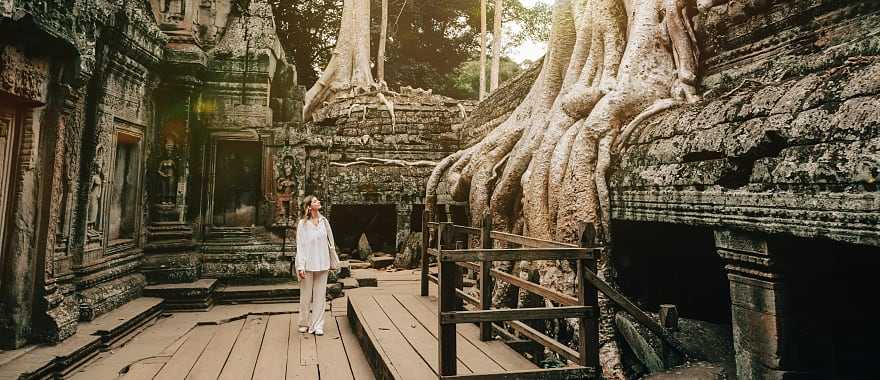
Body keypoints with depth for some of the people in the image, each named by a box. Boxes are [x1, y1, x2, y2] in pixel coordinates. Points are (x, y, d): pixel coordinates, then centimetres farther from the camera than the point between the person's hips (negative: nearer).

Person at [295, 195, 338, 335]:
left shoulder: (324, 221, 5)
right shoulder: (302, 224, -6)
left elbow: (330, 242, 11)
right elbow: (300, 246, -7)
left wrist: (333, 261, 12)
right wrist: (300, 266, -13)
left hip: (322, 264, 3)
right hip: (308, 264, -3)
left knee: (320, 295, 6)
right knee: (306, 296, 8)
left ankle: (317, 326, 13)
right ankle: (304, 324, 24)